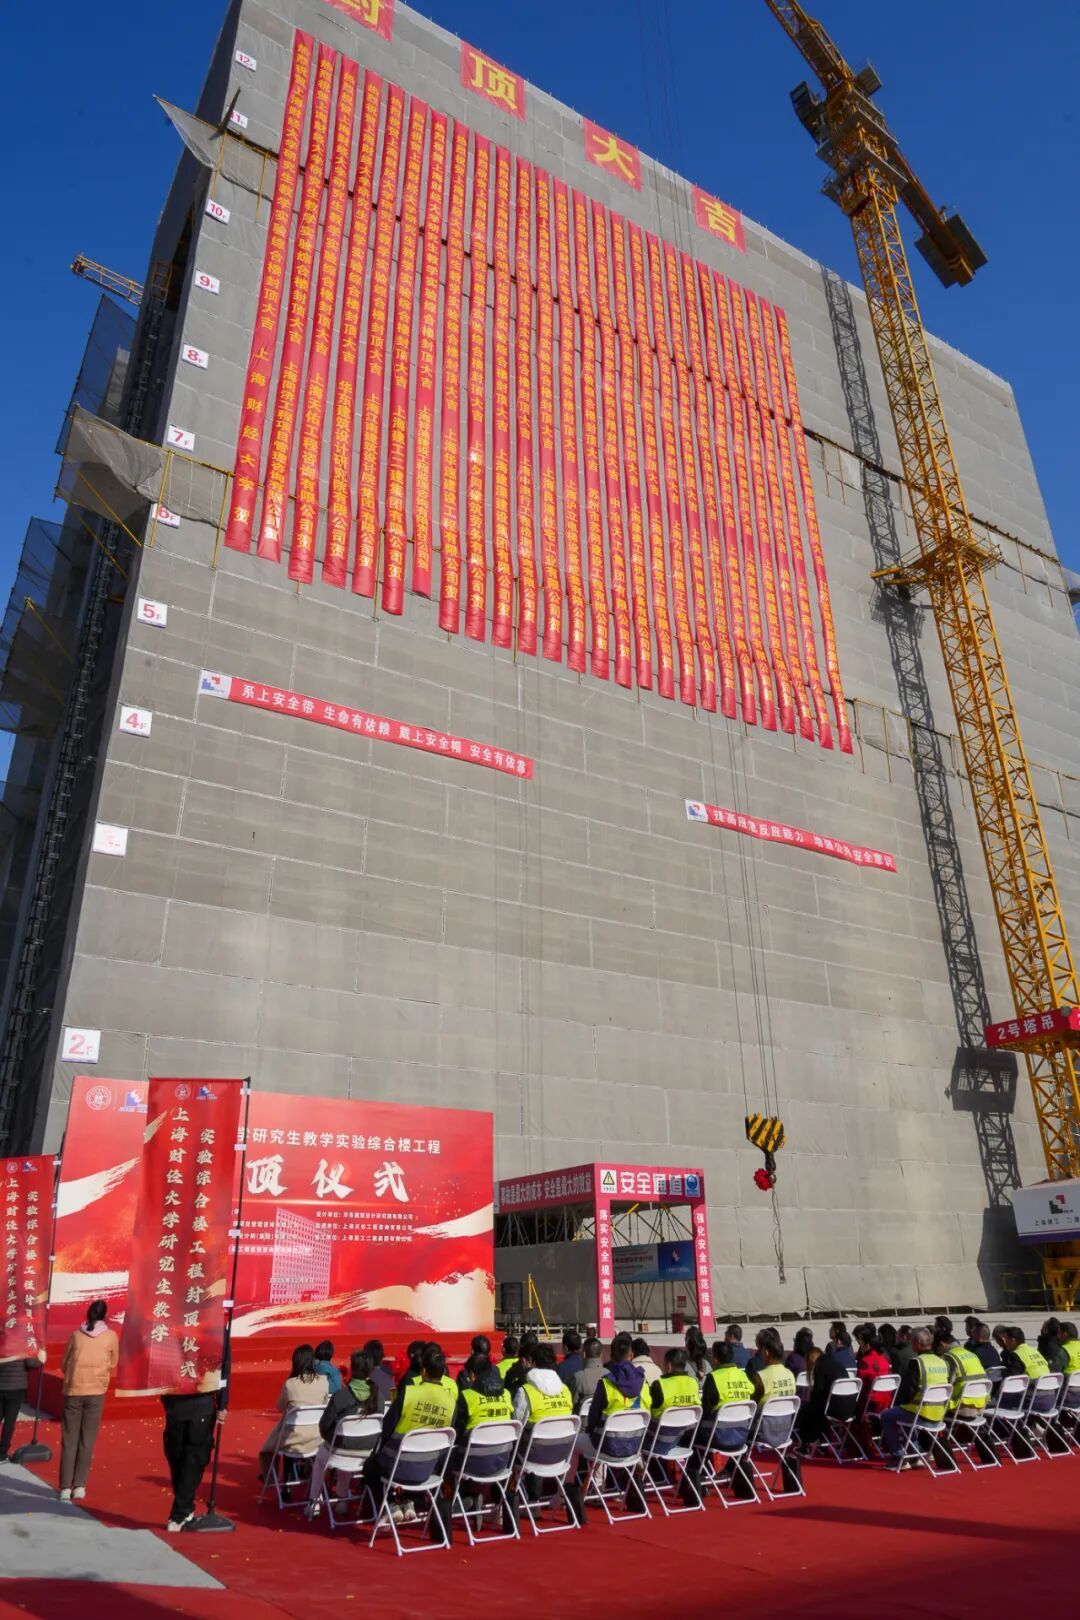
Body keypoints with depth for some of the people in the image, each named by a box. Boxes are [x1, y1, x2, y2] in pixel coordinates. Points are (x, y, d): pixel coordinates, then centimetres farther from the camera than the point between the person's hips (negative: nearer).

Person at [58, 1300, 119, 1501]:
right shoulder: (111, 1336, 3)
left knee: (69, 1441, 7)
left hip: (73, 1391, 1)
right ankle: (79, 1486, 3)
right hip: (96, 1392, -1)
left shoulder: (76, 1335, 5)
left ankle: (65, 1488, 2)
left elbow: (63, 1365, 13)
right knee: (86, 1441, 7)